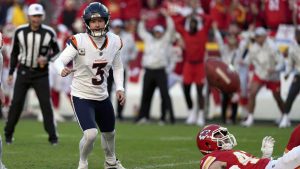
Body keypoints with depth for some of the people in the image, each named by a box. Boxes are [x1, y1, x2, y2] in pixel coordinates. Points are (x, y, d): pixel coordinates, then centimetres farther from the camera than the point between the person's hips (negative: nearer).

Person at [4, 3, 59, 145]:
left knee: (46, 104, -5)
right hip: (23, 72, 1)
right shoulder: (20, 32, -3)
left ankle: (52, 136, 1)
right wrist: (11, 73, 7)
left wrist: (46, 59, -16)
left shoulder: (49, 33, -7)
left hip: (41, 74, -1)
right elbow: (14, 53, 9)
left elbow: (56, 52, 4)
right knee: (16, 103, 0)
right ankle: (8, 134, 14)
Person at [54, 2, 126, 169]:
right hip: (82, 97, -6)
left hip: (102, 97, 6)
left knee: (109, 133, 24)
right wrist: (62, 70, -53)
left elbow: (117, 67, 9)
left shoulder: (114, 41, -7)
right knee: (91, 134, -23)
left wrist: (120, 88, -3)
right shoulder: (79, 41, -23)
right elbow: (59, 61, -31)